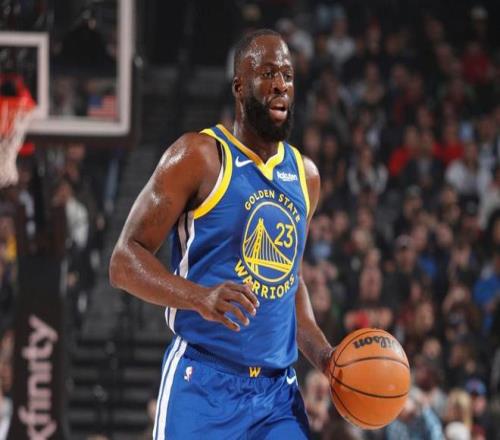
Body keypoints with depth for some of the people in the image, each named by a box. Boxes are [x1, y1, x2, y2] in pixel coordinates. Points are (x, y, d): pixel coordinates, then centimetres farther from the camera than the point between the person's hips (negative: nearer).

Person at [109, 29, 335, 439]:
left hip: (278, 390, 6)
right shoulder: (198, 156, -6)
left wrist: (323, 355, 12)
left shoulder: (305, 175, 14)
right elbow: (125, 261, -10)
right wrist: (201, 297, -26)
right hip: (204, 385, -6)